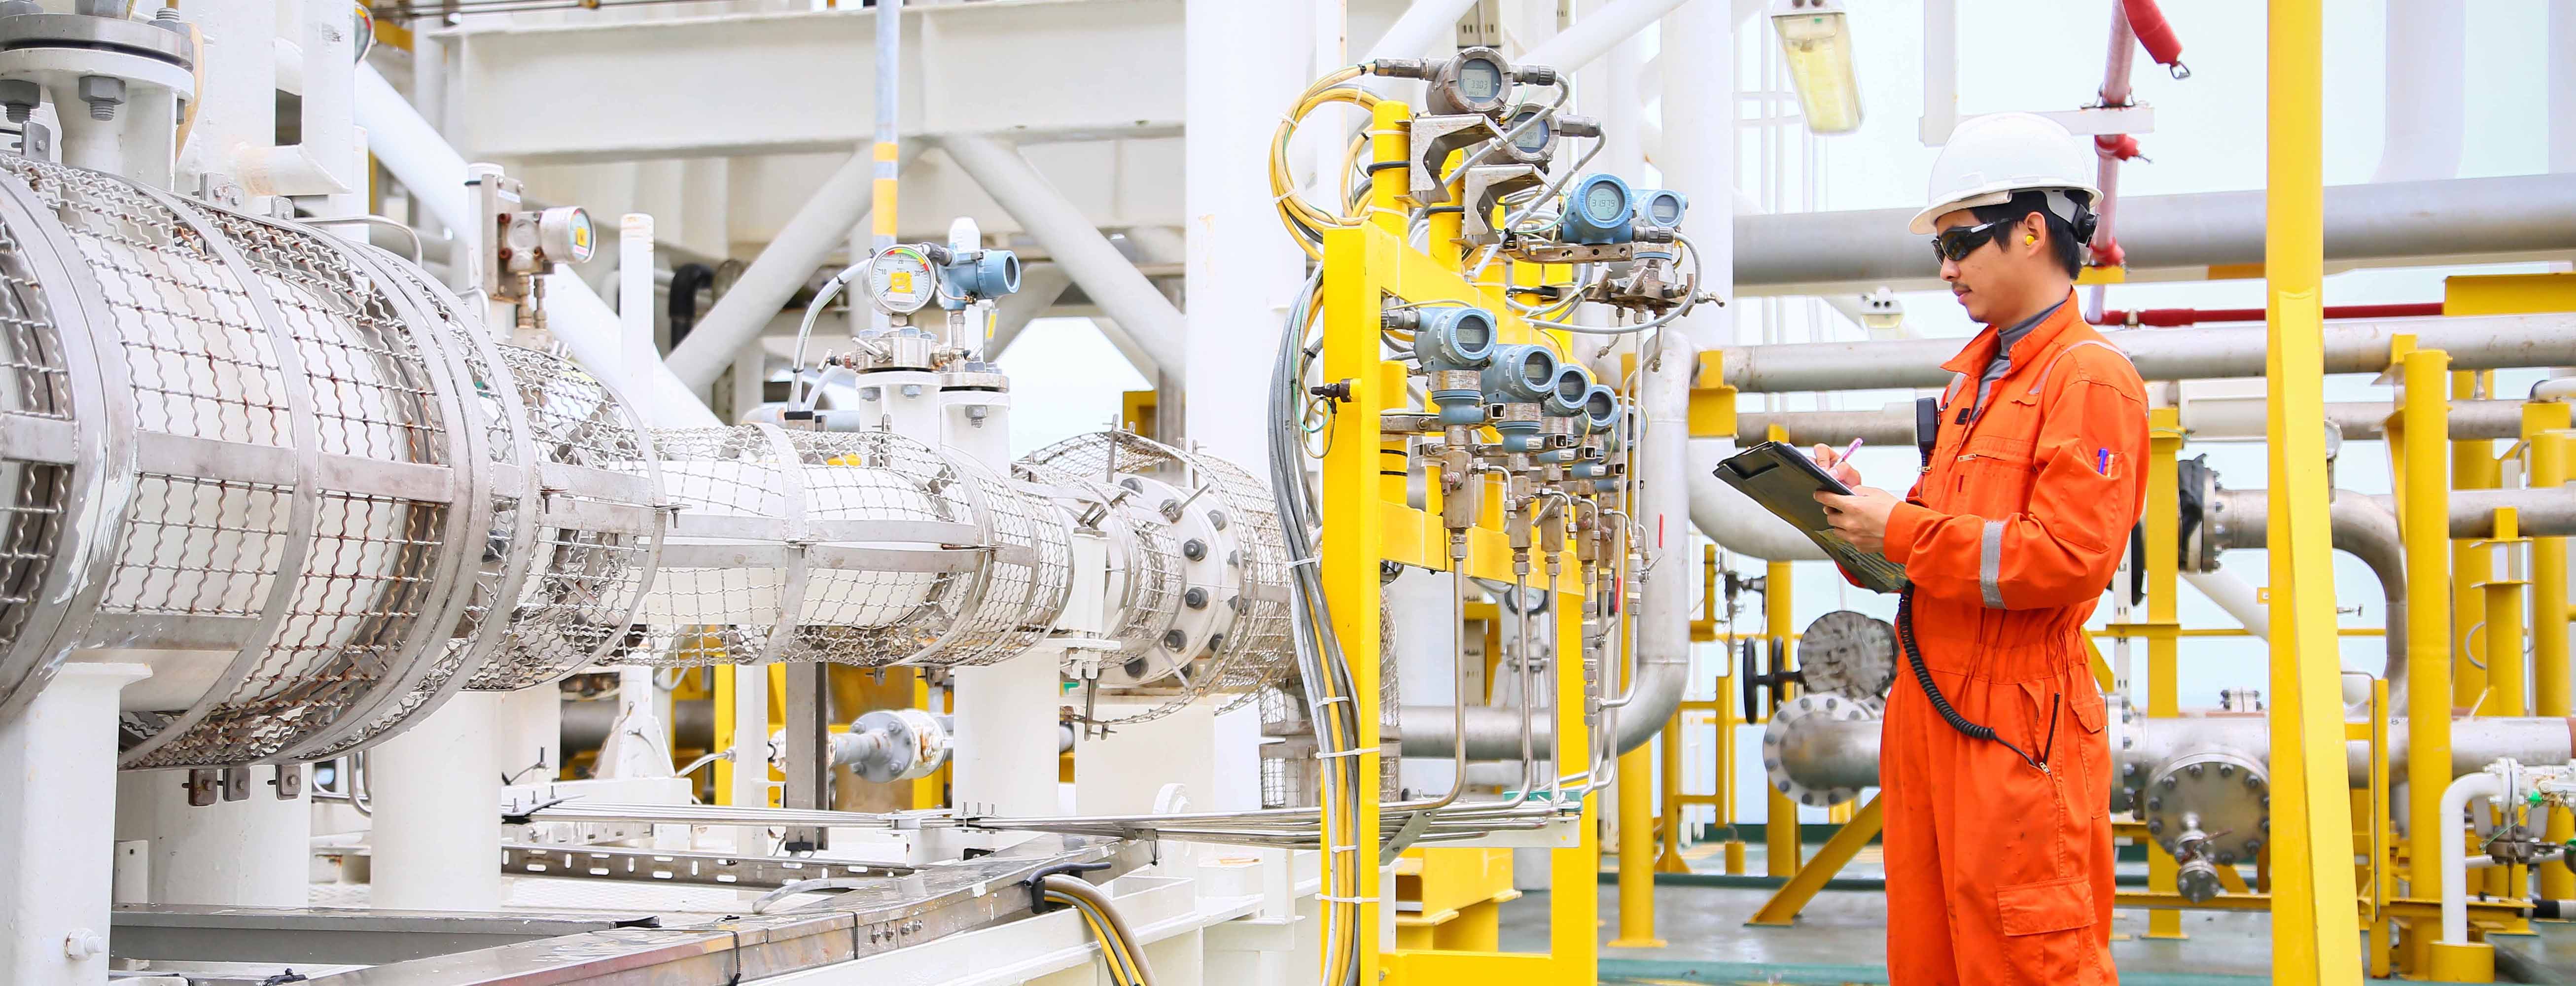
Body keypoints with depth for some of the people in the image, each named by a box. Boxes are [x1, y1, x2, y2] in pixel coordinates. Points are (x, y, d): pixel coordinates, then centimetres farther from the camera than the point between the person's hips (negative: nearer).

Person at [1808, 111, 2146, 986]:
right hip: (1930, 712, 9)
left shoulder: (2090, 376, -10)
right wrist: (1862, 508, 5)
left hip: (2014, 725, -9)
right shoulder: (1978, 376, 20)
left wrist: (1901, 531, -15)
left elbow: (2067, 558, -20)